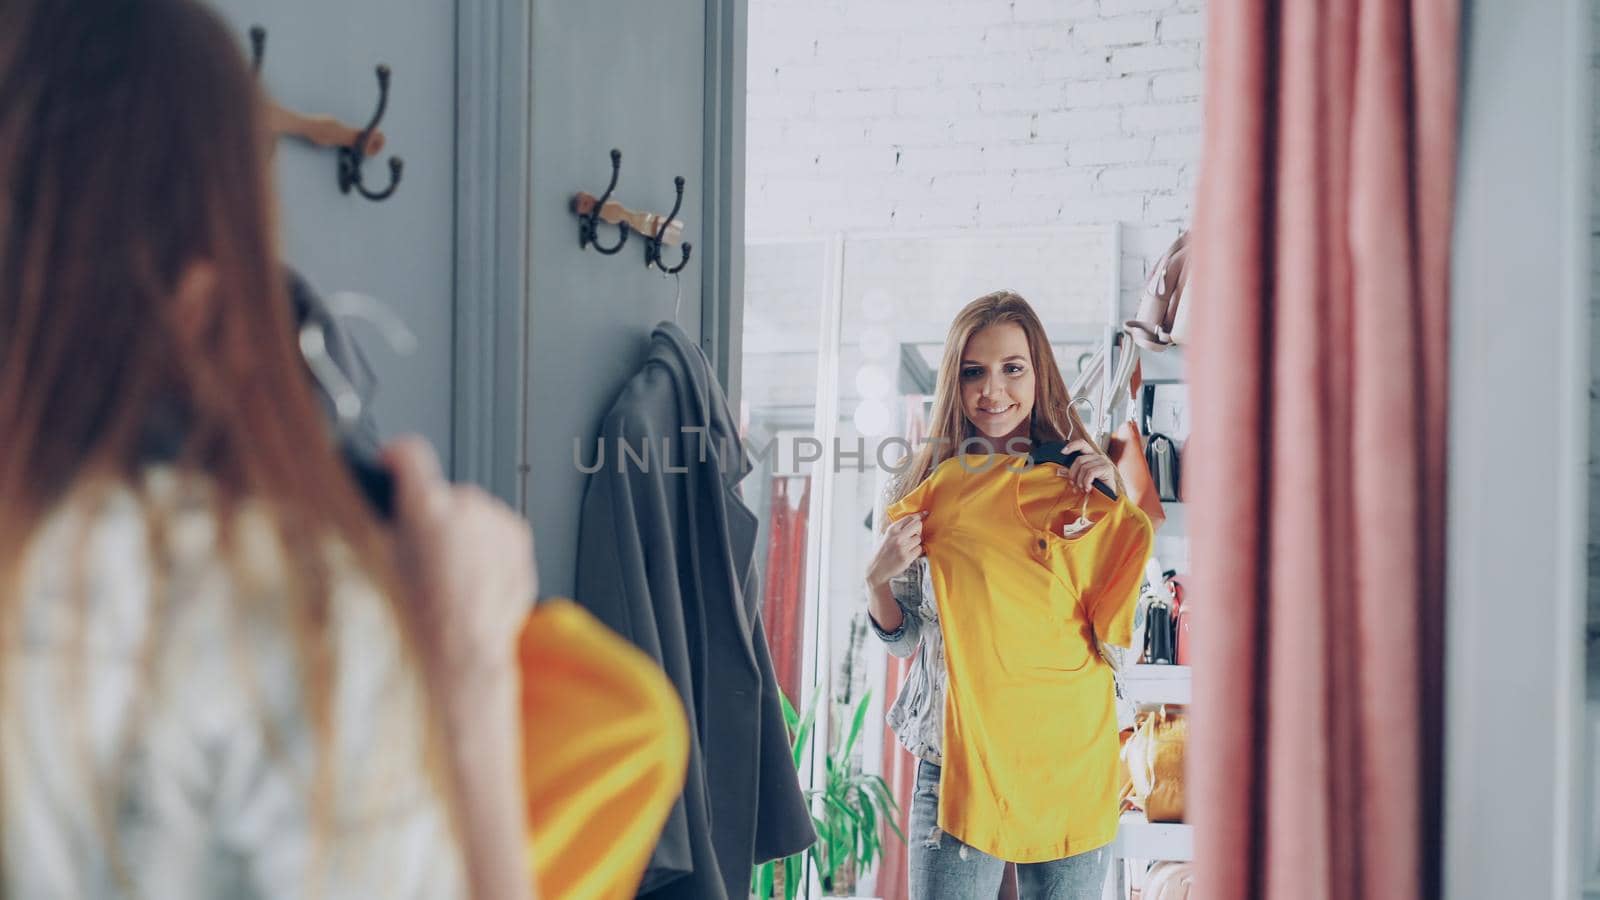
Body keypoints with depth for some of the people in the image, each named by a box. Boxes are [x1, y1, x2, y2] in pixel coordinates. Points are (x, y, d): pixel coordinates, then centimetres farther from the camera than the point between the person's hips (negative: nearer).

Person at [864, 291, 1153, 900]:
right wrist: (876, 579, -11)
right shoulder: (932, 488, 3)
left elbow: (1121, 635, 0)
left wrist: (1118, 506, -8)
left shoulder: (1084, 485, 4)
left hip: (1072, 759, 1)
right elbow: (904, 640, 8)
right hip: (960, 761, 0)